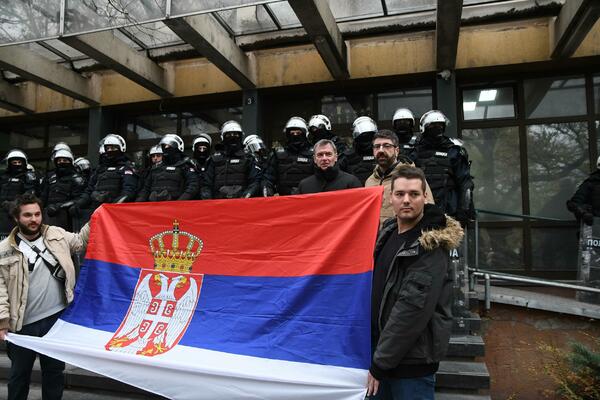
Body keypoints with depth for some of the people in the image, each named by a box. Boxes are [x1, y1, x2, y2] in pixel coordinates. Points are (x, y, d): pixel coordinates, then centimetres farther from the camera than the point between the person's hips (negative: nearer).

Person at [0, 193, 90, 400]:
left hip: (56, 318, 2)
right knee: (20, 373, 16)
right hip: (23, 325, -2)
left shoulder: (56, 235, 3)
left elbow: (80, 241, 16)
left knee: (55, 370, 16)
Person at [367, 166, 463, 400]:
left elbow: (413, 309, -23)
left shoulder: (431, 246, -18)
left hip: (412, 362, -7)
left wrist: (380, 362, -18)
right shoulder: (388, 233, 6)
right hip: (382, 352, 7)